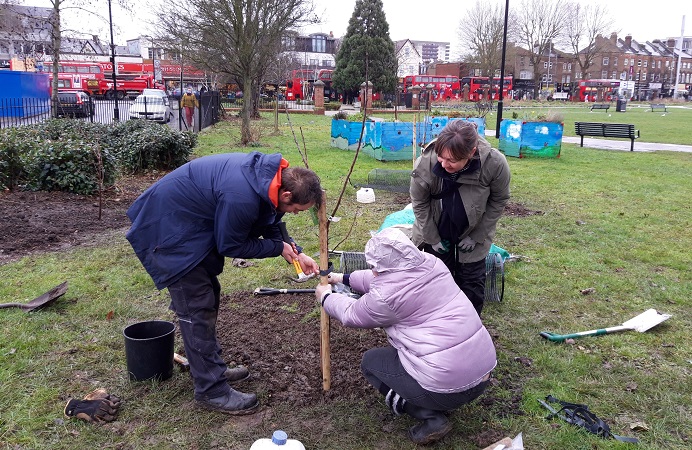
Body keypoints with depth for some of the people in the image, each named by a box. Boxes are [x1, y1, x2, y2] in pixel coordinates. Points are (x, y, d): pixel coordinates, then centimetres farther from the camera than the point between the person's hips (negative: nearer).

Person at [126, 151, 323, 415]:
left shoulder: (270, 174, -8)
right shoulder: (242, 198, -35)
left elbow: (270, 222, 10)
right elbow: (230, 246, -18)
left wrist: (297, 254, 1)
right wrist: (279, 248, -10)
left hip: (190, 224, 10)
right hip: (169, 230, -10)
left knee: (209, 296, 17)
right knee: (197, 308, -7)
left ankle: (211, 367, 31)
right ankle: (211, 391, 3)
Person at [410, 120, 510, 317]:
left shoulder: (495, 164, -32)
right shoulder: (425, 163, -32)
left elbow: (498, 201, -11)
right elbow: (419, 204, -13)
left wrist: (476, 236, -10)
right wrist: (433, 238, -8)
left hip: (473, 233, 0)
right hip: (435, 231, 0)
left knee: (472, 282, 9)